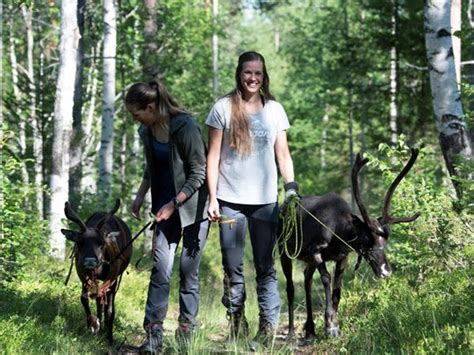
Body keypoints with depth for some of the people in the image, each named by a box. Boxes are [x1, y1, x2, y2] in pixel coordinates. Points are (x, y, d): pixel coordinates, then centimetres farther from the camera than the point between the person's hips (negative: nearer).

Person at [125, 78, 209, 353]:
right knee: (161, 268, -5)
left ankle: (186, 331, 13)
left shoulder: (185, 127, -19)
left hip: (194, 204, -5)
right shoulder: (148, 131, 3)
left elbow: (198, 173, -16)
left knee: (188, 271, 2)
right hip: (166, 205, 5)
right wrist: (140, 196, 13)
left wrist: (173, 204, -17)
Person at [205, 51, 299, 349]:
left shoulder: (275, 110, 7)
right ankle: (237, 325, 14)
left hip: (265, 200, 1)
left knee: (266, 268, 2)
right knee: (233, 268, 4)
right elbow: (213, 156, 2)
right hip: (231, 200, -1)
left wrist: (292, 187, -4)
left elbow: (283, 154, 10)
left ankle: (268, 328, 5)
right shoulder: (224, 108, 2)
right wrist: (212, 198, -3)